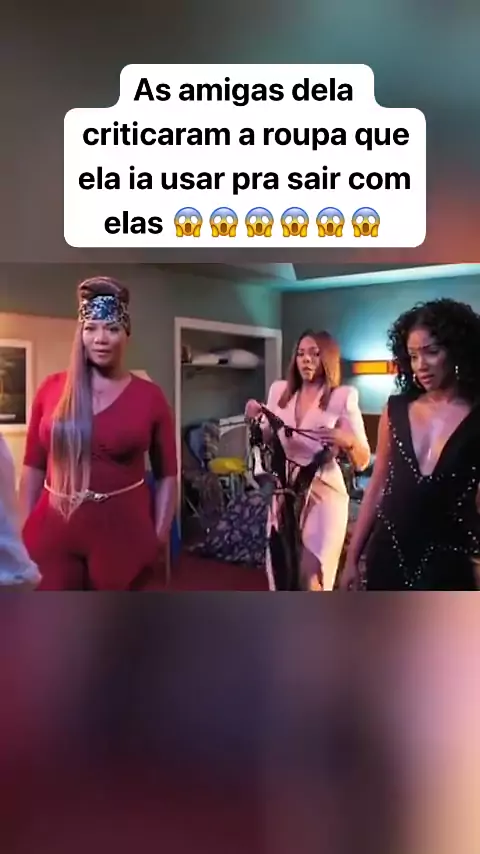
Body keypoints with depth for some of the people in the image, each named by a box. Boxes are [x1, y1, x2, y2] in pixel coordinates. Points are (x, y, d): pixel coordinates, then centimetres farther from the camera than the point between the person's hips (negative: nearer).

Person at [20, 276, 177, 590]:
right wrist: (25, 529, 5)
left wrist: (160, 537, -3)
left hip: (123, 530, -1)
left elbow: (167, 475, 2)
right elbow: (34, 466, 7)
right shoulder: (51, 389, 3)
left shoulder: (149, 396, -1)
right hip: (54, 529, 2)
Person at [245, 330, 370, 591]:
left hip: (323, 494, -4)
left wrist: (346, 440, -28)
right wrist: (256, 421, -4)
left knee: (310, 578, -3)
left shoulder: (343, 397, -8)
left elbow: (363, 461, -8)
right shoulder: (279, 390, 5)